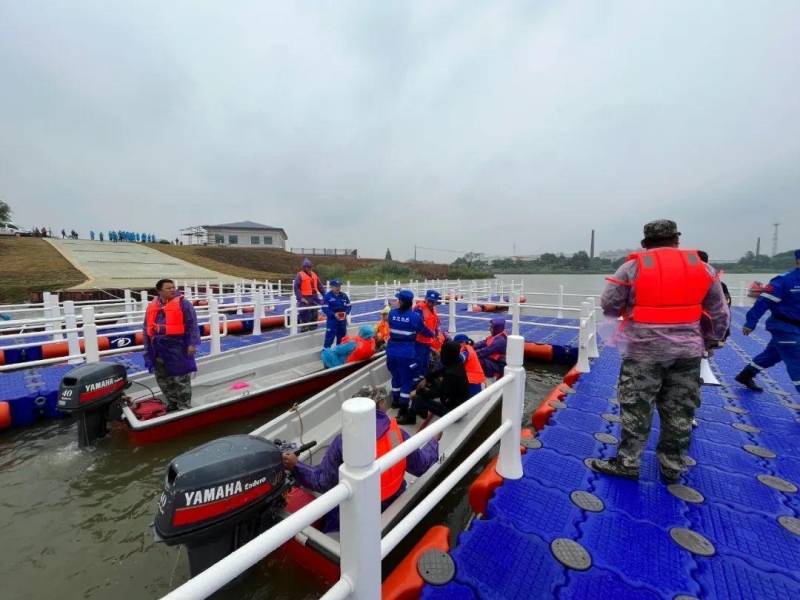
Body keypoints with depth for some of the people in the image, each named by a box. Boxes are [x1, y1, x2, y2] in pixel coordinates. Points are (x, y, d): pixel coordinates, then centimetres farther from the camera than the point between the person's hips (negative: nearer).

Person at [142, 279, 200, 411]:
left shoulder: (182, 303, -5)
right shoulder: (151, 306, 11)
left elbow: (192, 325, -9)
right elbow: (147, 329, 18)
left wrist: (192, 343, -15)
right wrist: (147, 349, 16)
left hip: (177, 347, -6)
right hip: (158, 348, 6)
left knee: (181, 378, 0)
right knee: (163, 379, 15)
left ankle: (184, 406, 10)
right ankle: (172, 403, 31)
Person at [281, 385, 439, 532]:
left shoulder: (342, 442, -25)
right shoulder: (398, 434, -20)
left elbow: (323, 483, -17)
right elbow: (421, 466, -7)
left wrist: (296, 465, -5)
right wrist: (434, 440, 9)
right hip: (393, 507, 2)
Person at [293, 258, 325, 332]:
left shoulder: (314, 275, 13)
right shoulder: (299, 275, -7)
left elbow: (320, 286, 16)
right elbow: (296, 288, -12)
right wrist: (300, 298, -19)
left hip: (314, 297, 7)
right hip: (305, 298, -7)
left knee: (314, 312, 12)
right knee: (305, 312, -6)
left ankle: (313, 326, 23)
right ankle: (304, 327, 3)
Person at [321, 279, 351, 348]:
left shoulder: (344, 295, 4)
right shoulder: (327, 296, -11)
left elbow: (348, 306, 9)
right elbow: (325, 308, -14)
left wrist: (345, 312, -11)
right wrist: (334, 314, -23)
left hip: (342, 319, 5)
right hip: (332, 319, -5)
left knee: (342, 336, 16)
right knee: (330, 336, -8)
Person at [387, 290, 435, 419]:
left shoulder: (392, 313, 0)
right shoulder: (415, 316, -10)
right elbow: (423, 330, 4)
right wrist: (432, 334, 25)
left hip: (392, 349, 5)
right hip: (406, 352, -5)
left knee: (396, 375, 23)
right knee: (407, 379, 5)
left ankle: (395, 400, 39)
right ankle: (403, 408, 8)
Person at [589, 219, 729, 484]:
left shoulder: (633, 266, -6)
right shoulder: (702, 267, 6)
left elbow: (608, 306, -4)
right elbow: (720, 314, 11)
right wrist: (710, 343, 24)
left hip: (644, 349, -4)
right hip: (687, 350, 4)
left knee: (636, 409, 6)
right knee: (679, 412, 14)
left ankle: (627, 463, 16)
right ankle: (672, 467, 28)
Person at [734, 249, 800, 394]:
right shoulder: (785, 280, -19)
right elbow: (764, 301, -22)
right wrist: (751, 322, -24)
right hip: (784, 327, -8)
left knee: (772, 354, 18)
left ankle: (745, 376, 31)